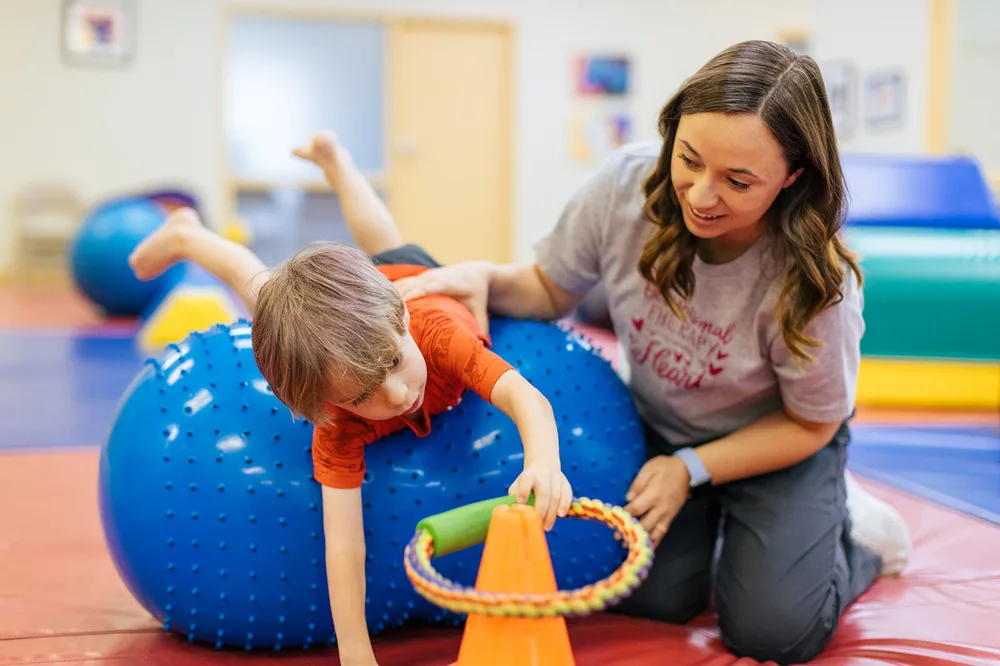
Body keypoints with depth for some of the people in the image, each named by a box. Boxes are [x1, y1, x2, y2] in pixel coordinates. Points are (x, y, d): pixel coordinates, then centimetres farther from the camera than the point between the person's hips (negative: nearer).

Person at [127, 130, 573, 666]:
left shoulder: (436, 329, -52)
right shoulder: (337, 428, -47)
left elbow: (525, 396, -64)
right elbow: (343, 538, -49)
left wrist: (544, 464, -85)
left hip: (415, 279, 2)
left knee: (389, 249, 37)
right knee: (261, 288, 29)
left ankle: (332, 157, 61)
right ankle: (185, 237, 56)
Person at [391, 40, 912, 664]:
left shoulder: (815, 279, -33)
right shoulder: (626, 183, -27)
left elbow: (809, 424, -15)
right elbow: (551, 289, -9)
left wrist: (691, 468, -18)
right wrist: (485, 277, -30)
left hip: (777, 441, -3)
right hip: (662, 424, 3)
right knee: (651, 598, -5)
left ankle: (855, 528, 19)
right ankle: (714, 518, 25)